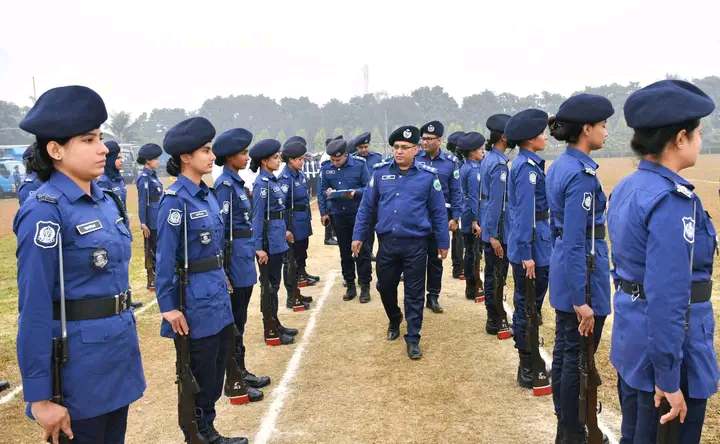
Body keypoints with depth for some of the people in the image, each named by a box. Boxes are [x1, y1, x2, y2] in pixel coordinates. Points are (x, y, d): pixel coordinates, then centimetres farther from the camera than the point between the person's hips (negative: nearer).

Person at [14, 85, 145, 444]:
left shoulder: (108, 201, 7)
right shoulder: (45, 212, -17)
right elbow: (34, 309, -17)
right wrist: (40, 396, -16)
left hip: (119, 351, 8)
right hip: (78, 364, -8)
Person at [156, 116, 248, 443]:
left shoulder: (206, 194, 9)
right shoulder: (175, 200, -16)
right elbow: (165, 257, -18)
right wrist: (168, 306, -19)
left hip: (217, 293, 9)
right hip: (195, 300, -9)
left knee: (216, 371, 17)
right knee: (198, 376, 5)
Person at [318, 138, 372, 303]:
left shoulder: (359, 165, -7)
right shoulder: (326, 169, 2)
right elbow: (321, 192, 10)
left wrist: (356, 193, -21)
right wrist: (324, 212, 3)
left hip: (358, 213, -3)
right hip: (338, 215, 3)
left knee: (362, 251, 1)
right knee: (345, 252, 11)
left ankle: (365, 287, 11)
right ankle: (350, 285, 23)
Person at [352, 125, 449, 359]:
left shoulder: (428, 175, -5)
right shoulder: (380, 172, 1)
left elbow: (439, 212, 1)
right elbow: (367, 206, 6)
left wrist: (443, 242, 3)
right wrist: (358, 235, 5)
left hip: (416, 244, -2)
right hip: (387, 242, 3)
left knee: (414, 293, 5)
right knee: (385, 286, 15)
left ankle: (413, 339, 17)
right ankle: (394, 321, 43)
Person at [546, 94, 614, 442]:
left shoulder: (559, 166, 8)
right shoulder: (582, 174, -20)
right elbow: (577, 242, -23)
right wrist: (581, 300, -22)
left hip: (562, 270, 10)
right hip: (583, 273, -10)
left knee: (564, 350, 17)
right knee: (578, 358, 2)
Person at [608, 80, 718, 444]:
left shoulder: (626, 188, 5)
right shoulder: (673, 200, -23)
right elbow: (667, 298, -26)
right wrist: (668, 380, -22)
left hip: (631, 338, 9)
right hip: (666, 348, -9)